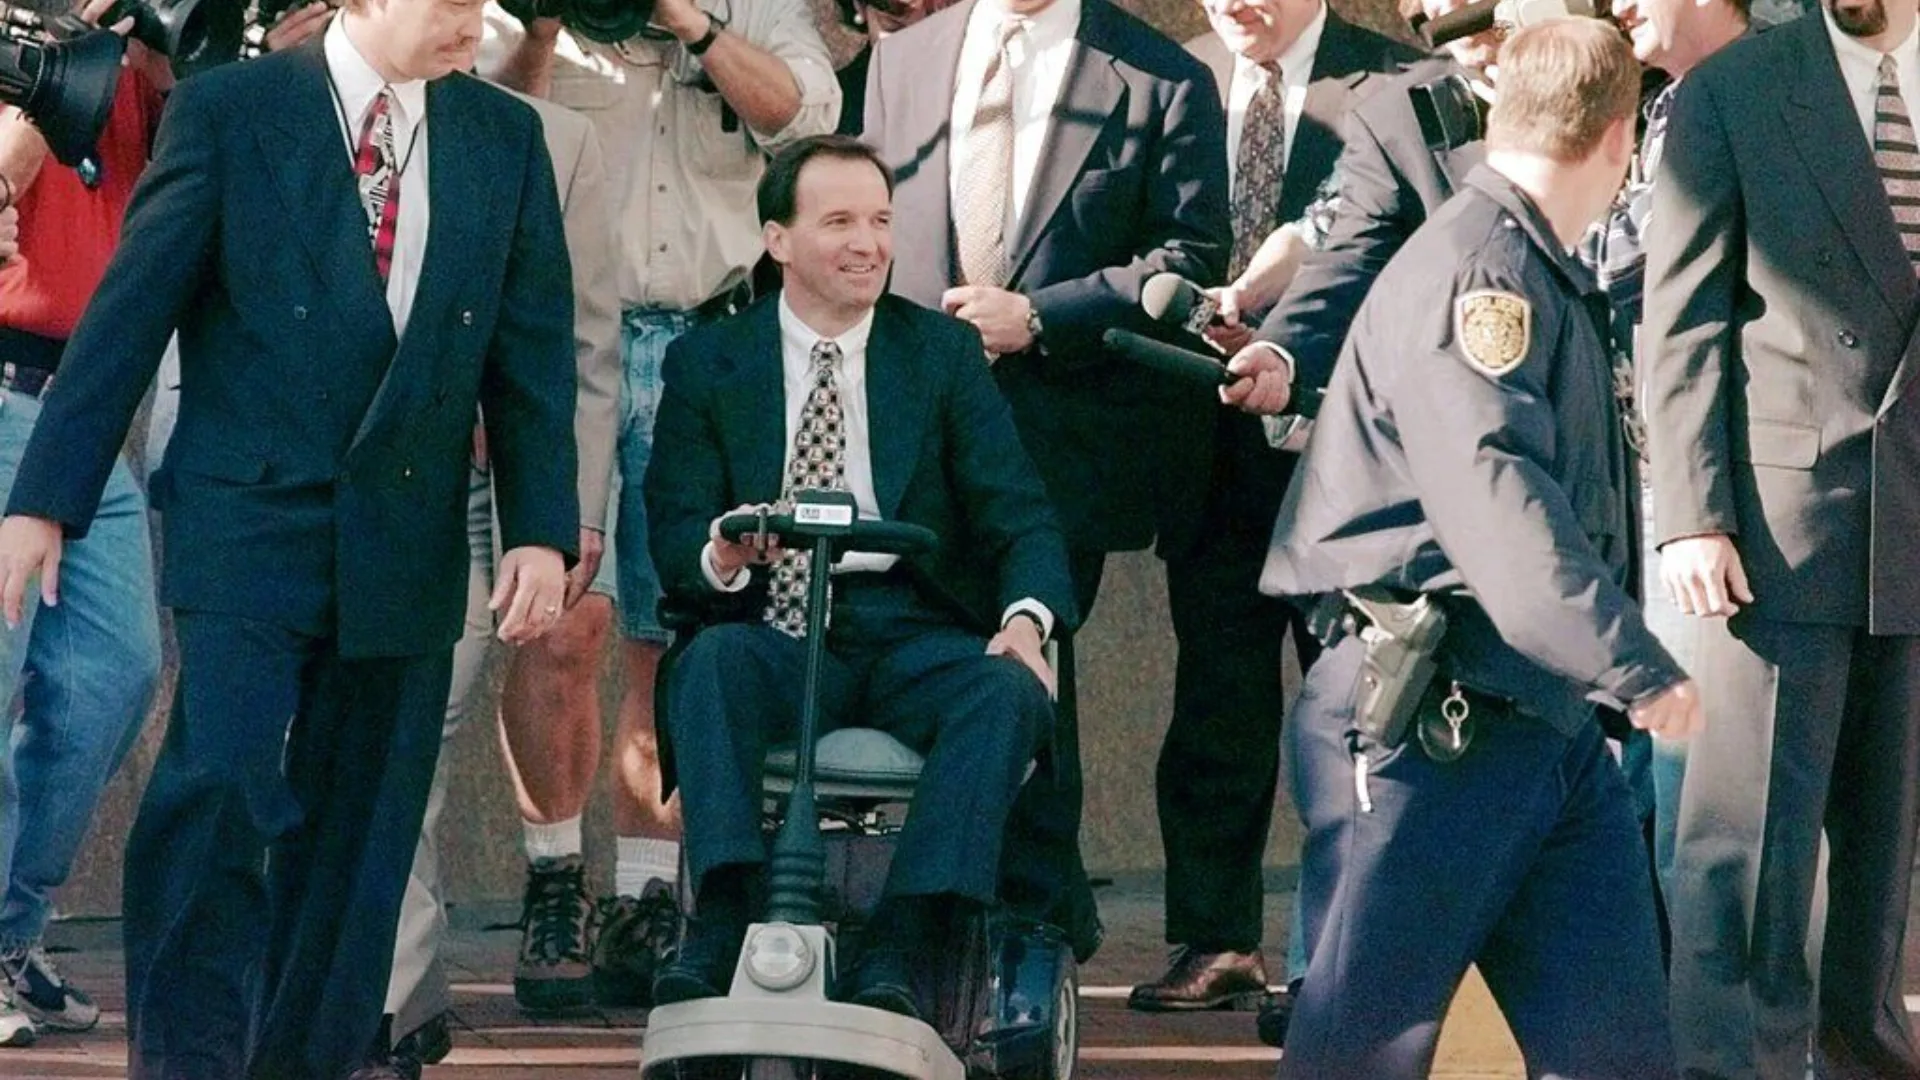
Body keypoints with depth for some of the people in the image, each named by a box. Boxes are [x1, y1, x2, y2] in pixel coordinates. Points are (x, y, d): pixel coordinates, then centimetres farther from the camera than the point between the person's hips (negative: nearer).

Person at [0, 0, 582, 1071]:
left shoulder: (506, 136, 10)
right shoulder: (229, 110, -2)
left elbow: (535, 349, 9)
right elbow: (131, 308, -3)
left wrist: (542, 530, -1)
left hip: (408, 539, 4)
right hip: (249, 525, -4)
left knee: (358, 827, 5)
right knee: (218, 789, -16)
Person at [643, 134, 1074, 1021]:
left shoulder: (944, 351, 11)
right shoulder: (707, 363, 10)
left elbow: (1017, 511, 2)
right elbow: (673, 530, 2)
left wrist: (1028, 616, -20)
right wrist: (719, 556, -24)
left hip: (913, 639, 0)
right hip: (774, 640, 0)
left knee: (1011, 691, -30)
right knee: (711, 661, -33)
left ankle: (894, 959, -37)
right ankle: (719, 932, -41)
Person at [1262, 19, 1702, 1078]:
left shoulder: (1546, 277, 19)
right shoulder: (1468, 270, -14)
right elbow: (1496, 493, -26)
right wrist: (1636, 667, -29)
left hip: (1547, 726, 10)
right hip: (1429, 723, -10)